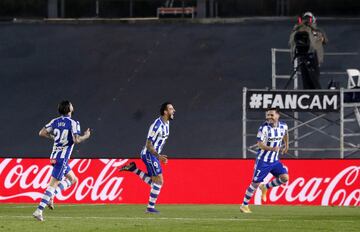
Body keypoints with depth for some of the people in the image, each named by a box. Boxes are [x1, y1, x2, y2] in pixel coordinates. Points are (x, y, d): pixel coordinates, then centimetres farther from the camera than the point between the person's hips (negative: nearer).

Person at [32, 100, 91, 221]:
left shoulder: (55, 121, 7)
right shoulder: (73, 123, -12)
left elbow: (42, 133, 4)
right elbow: (76, 140, -20)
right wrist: (86, 136, -1)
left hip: (55, 156, 8)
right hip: (62, 158, -8)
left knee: (72, 179, 22)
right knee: (53, 184, -7)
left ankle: (50, 196, 9)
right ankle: (39, 210, -12)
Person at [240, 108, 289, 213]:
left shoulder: (283, 126, -2)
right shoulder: (264, 128, -18)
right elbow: (260, 144, -22)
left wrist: (286, 145, 29)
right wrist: (271, 148, -37)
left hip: (275, 160, 5)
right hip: (263, 160, -5)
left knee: (284, 178, -12)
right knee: (255, 183, -2)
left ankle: (265, 187, 13)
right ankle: (244, 205, 13)